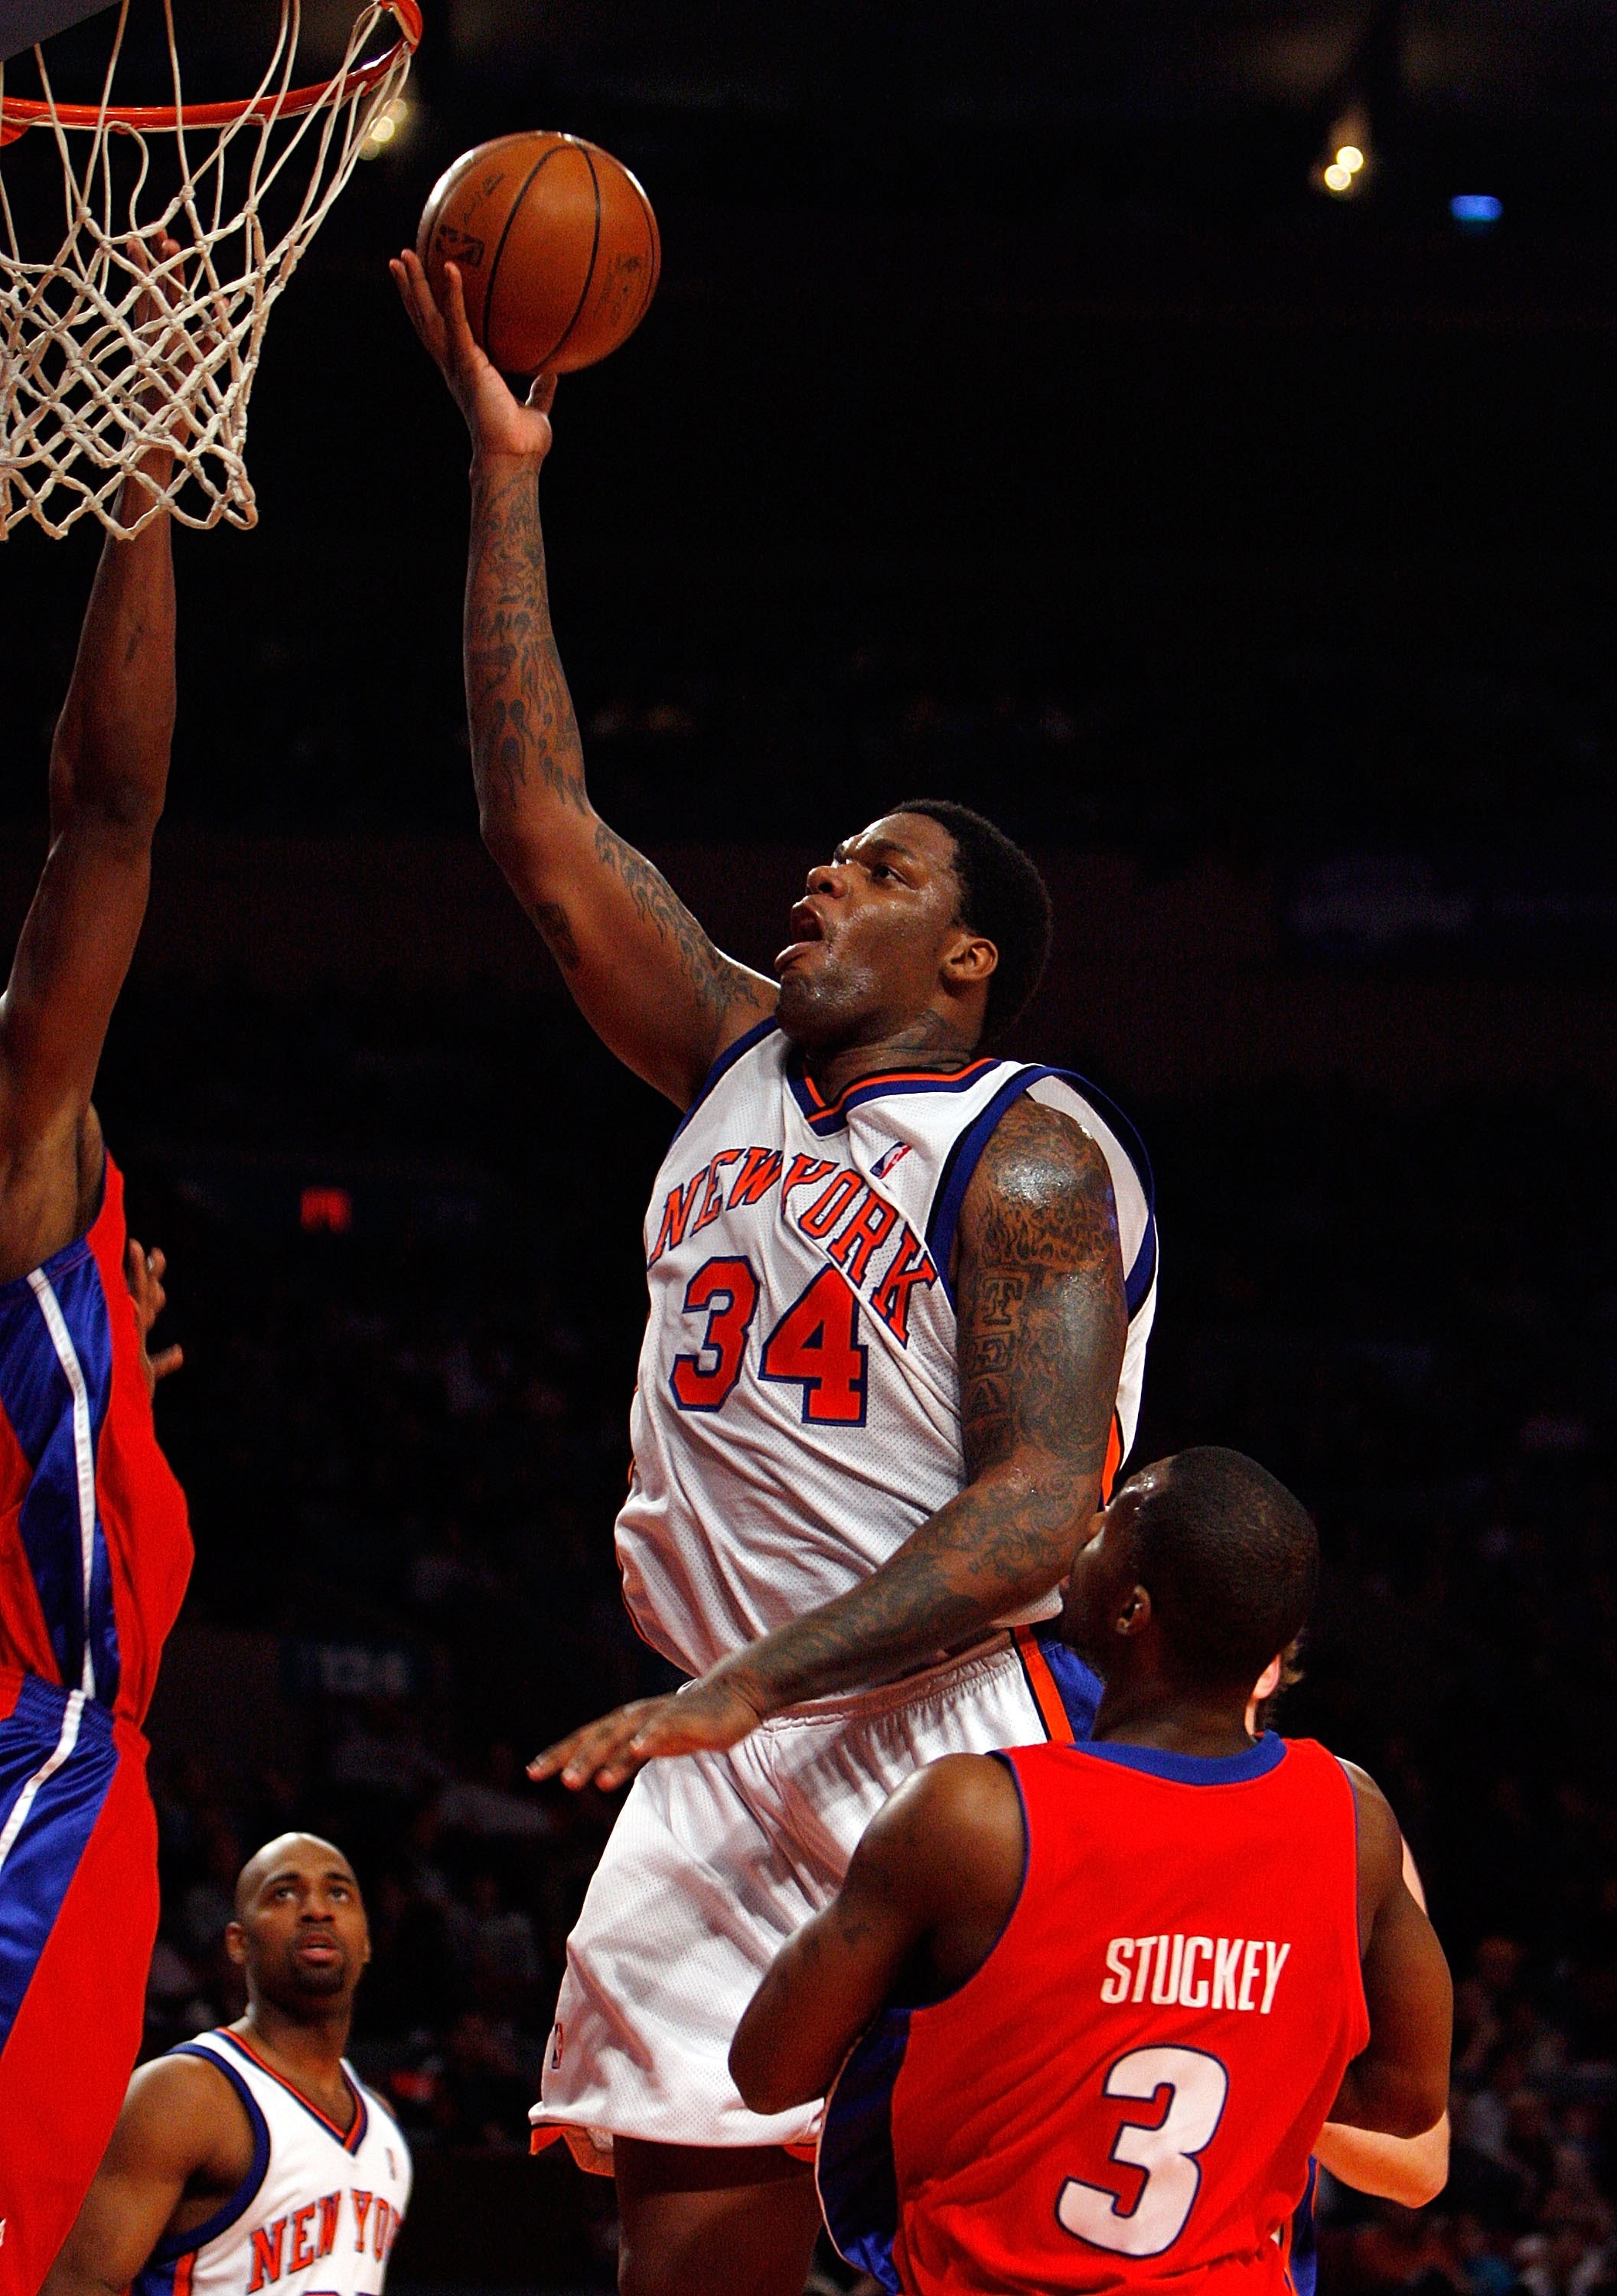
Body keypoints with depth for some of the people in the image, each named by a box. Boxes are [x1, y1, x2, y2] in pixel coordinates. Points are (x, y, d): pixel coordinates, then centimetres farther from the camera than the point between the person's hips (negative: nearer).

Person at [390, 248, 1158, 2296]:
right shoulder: (736, 1064, 15)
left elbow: (1040, 1513, -17)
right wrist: (506, 470, 11)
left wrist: (743, 1685, -25)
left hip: (958, 1745, -7)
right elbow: (542, 826, 14)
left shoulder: (1022, 1154, -7)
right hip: (728, 1758, 7)